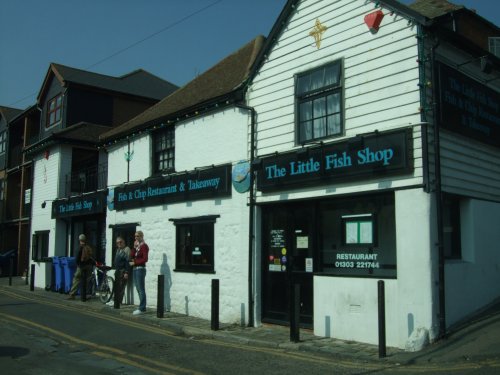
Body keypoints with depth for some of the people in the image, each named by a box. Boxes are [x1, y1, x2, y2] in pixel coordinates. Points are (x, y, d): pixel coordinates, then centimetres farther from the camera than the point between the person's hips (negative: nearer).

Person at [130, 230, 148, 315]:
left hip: (140, 269, -8)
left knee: (141, 289, -7)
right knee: (138, 289, 9)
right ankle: (142, 307, 13)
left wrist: (134, 262, -11)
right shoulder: (136, 246, 16)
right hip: (135, 269, 8)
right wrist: (134, 248, -3)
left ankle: (142, 308, -6)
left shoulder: (144, 246, -7)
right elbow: (132, 256, 8)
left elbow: (145, 259, -14)